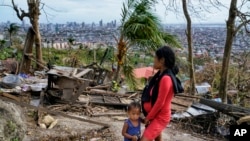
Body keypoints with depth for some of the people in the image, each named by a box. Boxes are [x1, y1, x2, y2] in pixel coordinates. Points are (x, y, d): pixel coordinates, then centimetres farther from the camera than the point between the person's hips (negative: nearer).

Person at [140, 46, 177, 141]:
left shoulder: (166, 78, -26)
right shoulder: (160, 75, 3)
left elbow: (160, 102, -24)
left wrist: (149, 117, -12)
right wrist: (149, 115, 10)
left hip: (160, 117, -10)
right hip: (156, 115, 10)